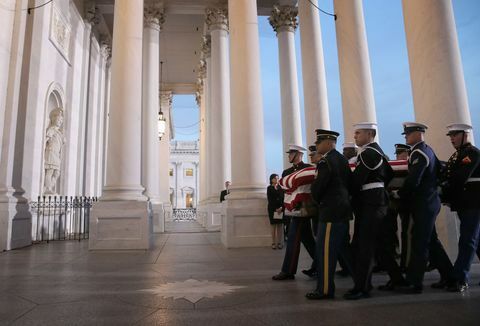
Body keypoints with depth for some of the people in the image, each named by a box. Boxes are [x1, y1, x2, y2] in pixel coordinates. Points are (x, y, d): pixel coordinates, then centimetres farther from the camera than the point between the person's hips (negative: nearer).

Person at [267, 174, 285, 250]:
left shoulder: (280, 188, 10)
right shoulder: (269, 188, 5)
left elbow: (283, 198, 5)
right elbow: (270, 199, -1)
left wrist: (281, 207, -10)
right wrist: (276, 209, -10)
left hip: (281, 208, 2)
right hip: (272, 209, -2)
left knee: (280, 225, -1)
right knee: (274, 226, -2)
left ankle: (280, 243, 2)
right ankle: (273, 243, 0)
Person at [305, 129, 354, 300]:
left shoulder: (326, 162, -16)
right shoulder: (342, 159, 12)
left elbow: (316, 188, -16)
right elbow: (349, 182, 17)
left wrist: (319, 202, 3)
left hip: (331, 212, -10)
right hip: (343, 210, 10)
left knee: (325, 250, -2)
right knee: (343, 247, 19)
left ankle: (325, 289, 7)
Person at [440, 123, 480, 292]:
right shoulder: (455, 156, 16)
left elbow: (459, 179, -20)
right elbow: (448, 178, 9)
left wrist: (443, 192, -16)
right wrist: (447, 197, -4)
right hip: (462, 204, 8)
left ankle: (459, 279, -6)